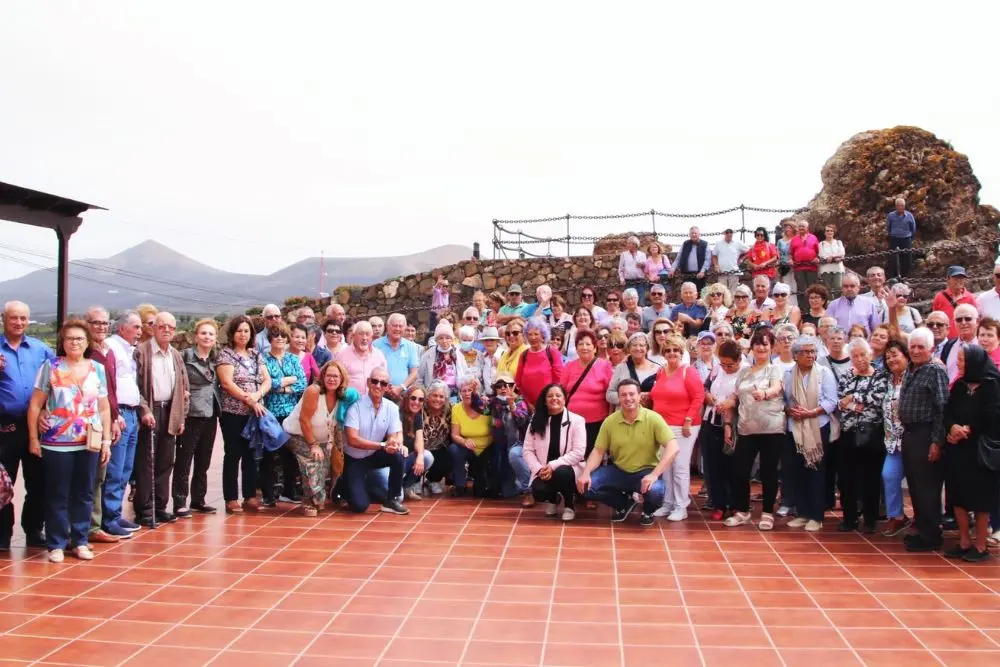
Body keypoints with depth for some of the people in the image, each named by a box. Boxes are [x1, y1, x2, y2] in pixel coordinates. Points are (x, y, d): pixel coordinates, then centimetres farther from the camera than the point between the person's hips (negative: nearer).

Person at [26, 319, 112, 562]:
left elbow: (104, 408, 9)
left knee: (84, 494, 8)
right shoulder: (50, 367, 0)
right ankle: (56, 544, 14)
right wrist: (33, 438, -4)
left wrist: (106, 441, 6)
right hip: (56, 443, -2)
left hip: (89, 443, 2)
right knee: (57, 496, 4)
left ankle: (80, 541, 19)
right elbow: (35, 405, 1)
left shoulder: (98, 369, 7)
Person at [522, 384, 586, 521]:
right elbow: (527, 450, 2)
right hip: (544, 471, 2)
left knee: (561, 473, -38)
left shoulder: (576, 420, -5)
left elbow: (579, 452, -12)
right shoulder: (536, 421, 5)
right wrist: (539, 469, -15)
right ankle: (552, 500, 13)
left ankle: (569, 505, -3)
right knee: (538, 491, -29)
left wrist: (554, 465, -21)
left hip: (568, 469, -2)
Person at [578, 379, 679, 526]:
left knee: (655, 492, -36)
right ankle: (624, 503, 11)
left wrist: (654, 474, -32)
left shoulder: (653, 418, -14)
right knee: (585, 486, -18)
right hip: (618, 470, 3)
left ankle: (648, 511, 6)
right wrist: (586, 473, -18)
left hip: (645, 471, -3)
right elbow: (598, 451, 1)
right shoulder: (610, 421, -4)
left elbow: (672, 448, -21)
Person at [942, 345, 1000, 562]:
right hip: (956, 451, 6)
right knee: (958, 496, 8)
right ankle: (964, 542, 19)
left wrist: (968, 430, -11)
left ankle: (981, 546, 14)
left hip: (979, 451, -6)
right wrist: (952, 427, -15)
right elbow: (947, 412, 4)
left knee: (980, 498, 3)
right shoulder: (959, 385, 9)